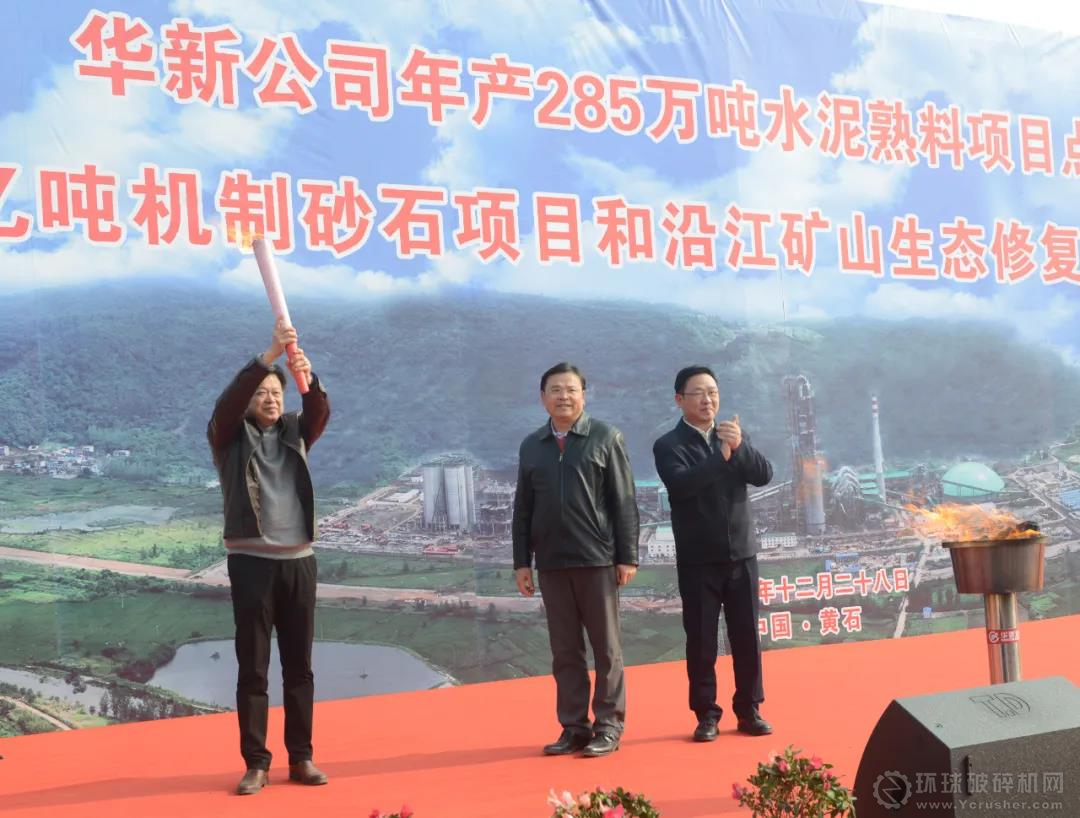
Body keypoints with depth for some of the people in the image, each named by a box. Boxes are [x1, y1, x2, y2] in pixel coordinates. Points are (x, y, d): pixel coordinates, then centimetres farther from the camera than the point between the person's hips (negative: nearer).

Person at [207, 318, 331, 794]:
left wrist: (308, 375, -29)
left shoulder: (295, 434, 12)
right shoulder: (229, 436, 4)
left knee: (299, 666, 6)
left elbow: (321, 412, -7)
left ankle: (301, 758, 13)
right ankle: (256, 764, 5)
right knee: (252, 668, -1)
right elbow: (227, 401, -16)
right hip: (251, 562, -3)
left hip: (299, 561, 3)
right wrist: (268, 355, -28)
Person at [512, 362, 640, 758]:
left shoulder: (606, 438, 1)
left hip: (598, 559, -3)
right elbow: (522, 509, 12)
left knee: (606, 647, 4)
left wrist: (628, 556, -6)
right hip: (551, 562, 3)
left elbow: (624, 501, -2)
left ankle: (608, 727, 12)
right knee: (565, 651, 7)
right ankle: (574, 727, 15)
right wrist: (521, 562, 7)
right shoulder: (531, 446, 11)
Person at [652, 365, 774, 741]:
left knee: (747, 636, 6)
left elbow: (764, 475, -4)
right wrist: (722, 455, -28)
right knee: (701, 640, 1)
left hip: (741, 554, 3)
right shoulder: (668, 445, -4)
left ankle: (749, 710, 17)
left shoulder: (734, 437, 9)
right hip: (697, 560, -3)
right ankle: (706, 714, 11)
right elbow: (682, 484, -23)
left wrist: (739, 446, -20)